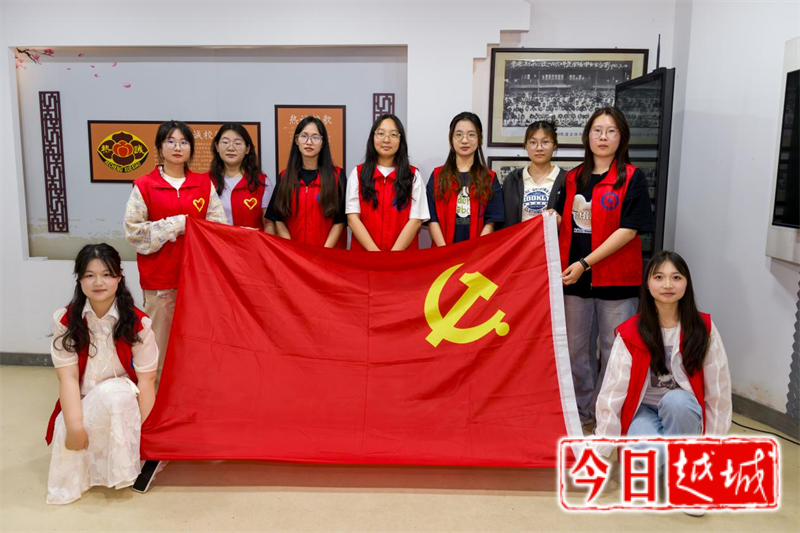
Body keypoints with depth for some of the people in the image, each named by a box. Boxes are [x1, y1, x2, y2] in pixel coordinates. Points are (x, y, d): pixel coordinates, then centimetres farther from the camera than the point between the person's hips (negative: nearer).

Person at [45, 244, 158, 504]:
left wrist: (145, 432, -16)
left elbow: (146, 380, -12)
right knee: (65, 430, -30)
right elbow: (68, 376, -14)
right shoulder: (65, 320, -8)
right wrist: (75, 425, -25)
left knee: (113, 391, -34)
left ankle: (120, 468, -17)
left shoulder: (138, 323, -13)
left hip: (122, 403, -2)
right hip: (82, 404, 2)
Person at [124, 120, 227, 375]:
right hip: (160, 277, -2)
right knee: (162, 337, 3)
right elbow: (132, 231, -4)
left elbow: (220, 225, 3)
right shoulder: (144, 186, 1)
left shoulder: (204, 184, 7)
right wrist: (175, 225, -10)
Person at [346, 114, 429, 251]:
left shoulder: (413, 176, 4)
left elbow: (415, 220, -3)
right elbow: (352, 217, -2)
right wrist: (375, 252, -14)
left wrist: (394, 254, -15)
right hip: (364, 253, 0)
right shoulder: (357, 174, 5)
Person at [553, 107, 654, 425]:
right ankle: (581, 410, 30)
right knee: (575, 347, 13)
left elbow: (630, 229, -12)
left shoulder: (632, 178, -4)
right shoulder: (573, 178, 10)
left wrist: (585, 262, -17)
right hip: (573, 276, 4)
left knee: (614, 350, 6)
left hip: (616, 278, -4)